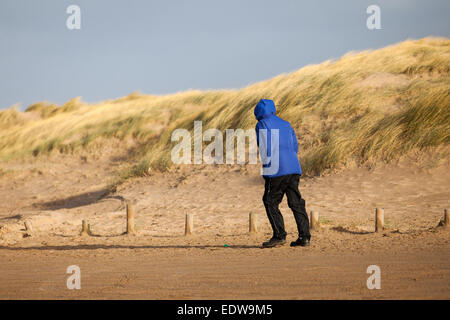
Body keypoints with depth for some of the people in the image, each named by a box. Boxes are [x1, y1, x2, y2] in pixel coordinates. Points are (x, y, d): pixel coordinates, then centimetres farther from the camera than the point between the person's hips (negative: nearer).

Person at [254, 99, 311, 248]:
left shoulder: (262, 125, 2)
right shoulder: (286, 124, 21)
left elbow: (265, 148, -7)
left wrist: (266, 167, -2)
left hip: (277, 170, -6)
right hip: (294, 169, 6)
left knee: (271, 202, 2)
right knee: (296, 203, 6)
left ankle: (279, 236, -4)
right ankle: (304, 236, 1)